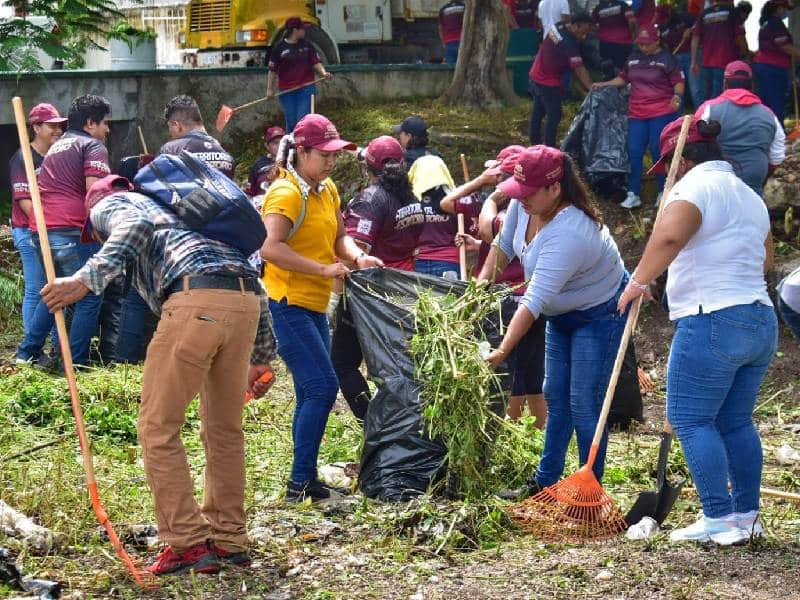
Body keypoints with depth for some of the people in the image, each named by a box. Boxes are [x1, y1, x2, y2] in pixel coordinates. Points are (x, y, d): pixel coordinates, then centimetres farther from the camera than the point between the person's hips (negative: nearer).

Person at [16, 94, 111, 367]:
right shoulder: (93, 146, 0)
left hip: (40, 229, 9)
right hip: (72, 231, -9)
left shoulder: (57, 146, 27)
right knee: (89, 297, 1)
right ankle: (76, 363, -1)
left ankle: (27, 352, 21)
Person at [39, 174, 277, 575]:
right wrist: (262, 357, 35)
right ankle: (228, 541, 24)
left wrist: (87, 279, -16)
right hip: (247, 299, 7)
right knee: (223, 429, 18)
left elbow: (137, 226, -7)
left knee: (158, 428, 2)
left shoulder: (108, 205, 21)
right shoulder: (170, 207, 40)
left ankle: (190, 545, 0)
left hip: (196, 299, -7)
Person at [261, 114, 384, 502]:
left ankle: (306, 479, 16)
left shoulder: (327, 190, 13)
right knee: (323, 387, -14)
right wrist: (323, 269, -26)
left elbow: (338, 236, 20)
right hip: (288, 305, -10)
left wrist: (357, 257, -1)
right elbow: (270, 248, -27)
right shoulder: (286, 193, -16)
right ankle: (300, 482, -10)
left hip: (315, 306, 10)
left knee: (311, 395, 11)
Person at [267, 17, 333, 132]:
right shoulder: (279, 47, -1)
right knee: (291, 122, 3)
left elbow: (316, 62, 4)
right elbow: (272, 70, 4)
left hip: (306, 89, 1)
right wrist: (270, 89, 2)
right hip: (286, 91, -1)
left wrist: (323, 72, -16)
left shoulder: (307, 45, 6)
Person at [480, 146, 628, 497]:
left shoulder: (568, 234, -39)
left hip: (599, 314, -9)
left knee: (584, 406, -8)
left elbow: (534, 301, -42)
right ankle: (545, 481, 27)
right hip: (562, 313, 9)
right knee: (555, 396, 16)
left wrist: (502, 352, -43)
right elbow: (505, 245, 5)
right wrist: (481, 284, -4)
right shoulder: (526, 204, -16)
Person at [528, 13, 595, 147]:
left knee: (537, 113, 18)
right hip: (550, 83, -9)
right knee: (554, 117, 0)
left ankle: (535, 145, 28)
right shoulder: (569, 44, -27)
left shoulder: (558, 28, -1)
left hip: (535, 76, 9)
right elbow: (579, 69, -29)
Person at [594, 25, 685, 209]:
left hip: (661, 113, -5)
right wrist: (604, 84, 11)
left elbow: (679, 82, -7)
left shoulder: (666, 58, -5)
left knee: (658, 151, -3)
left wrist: (677, 96, -27)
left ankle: (663, 192, 12)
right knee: (634, 151, 0)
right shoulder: (634, 57, 11)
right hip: (637, 113, 5)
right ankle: (633, 195, 7)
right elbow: (623, 78, 22)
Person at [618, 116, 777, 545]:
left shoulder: (696, 185, -8)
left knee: (690, 419, -3)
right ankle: (747, 516, 16)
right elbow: (765, 260, 31)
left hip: (712, 321, -9)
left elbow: (668, 236, -27)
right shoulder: (749, 195, 20)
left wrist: (639, 281, -18)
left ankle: (719, 519, -7)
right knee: (736, 421, 14)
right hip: (762, 323, 9)